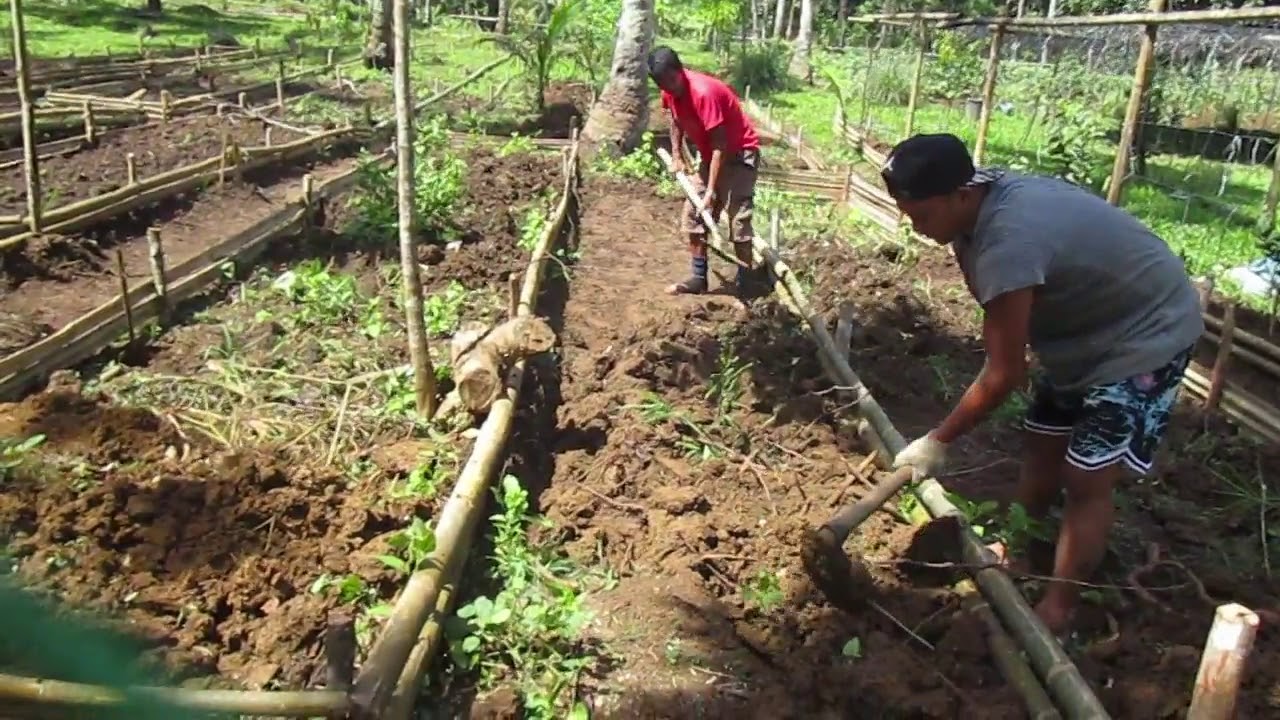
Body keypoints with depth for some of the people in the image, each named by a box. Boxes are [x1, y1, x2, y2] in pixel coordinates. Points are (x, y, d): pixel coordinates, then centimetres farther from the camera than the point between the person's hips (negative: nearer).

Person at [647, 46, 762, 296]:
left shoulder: (704, 92, -30)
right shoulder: (671, 92, -7)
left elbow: (720, 144, -30)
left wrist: (711, 190, -31)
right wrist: (677, 156, 6)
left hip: (739, 153, -9)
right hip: (709, 155, 9)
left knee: (738, 219, -13)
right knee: (693, 214, 7)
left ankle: (745, 284, -6)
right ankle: (699, 278, 14)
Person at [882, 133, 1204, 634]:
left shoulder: (1008, 242, -38)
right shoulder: (984, 202, -9)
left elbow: (1004, 375, -29)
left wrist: (937, 442, -19)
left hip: (1145, 334, -9)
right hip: (1087, 325, 9)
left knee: (1087, 478, -7)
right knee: (1041, 445, 17)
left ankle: (1055, 615, 7)